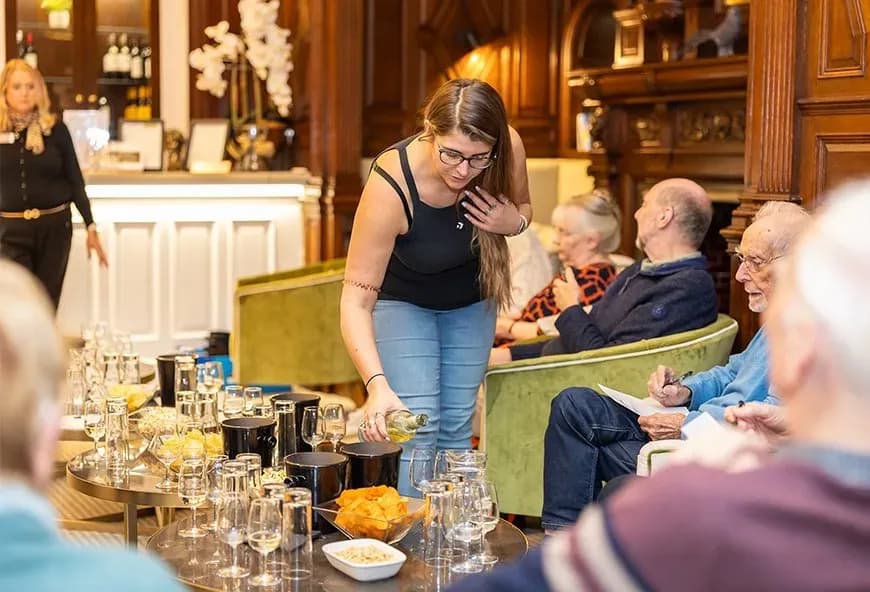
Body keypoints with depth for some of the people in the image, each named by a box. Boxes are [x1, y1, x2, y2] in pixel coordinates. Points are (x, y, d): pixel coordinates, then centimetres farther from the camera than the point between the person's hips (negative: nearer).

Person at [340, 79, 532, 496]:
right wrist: (377, 385, -48)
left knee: (457, 427, 6)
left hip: (471, 301, 4)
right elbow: (356, 298, -35)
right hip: (402, 301, -4)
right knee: (417, 425, -15)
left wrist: (514, 221, -27)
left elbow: (523, 208, -1)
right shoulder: (390, 187, -38)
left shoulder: (509, 151, -26)